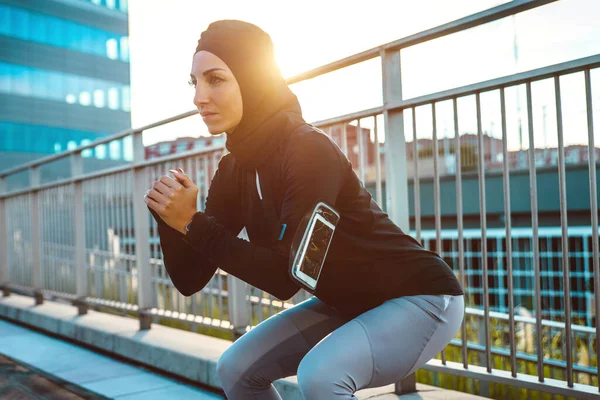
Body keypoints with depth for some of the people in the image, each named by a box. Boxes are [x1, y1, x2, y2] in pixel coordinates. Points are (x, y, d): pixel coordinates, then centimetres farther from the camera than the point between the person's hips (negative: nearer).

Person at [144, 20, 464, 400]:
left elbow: (285, 277, -28)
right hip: (346, 303, 8)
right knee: (237, 367, 1)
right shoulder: (233, 171, -4)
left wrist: (192, 222, -26)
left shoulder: (309, 151, -27)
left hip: (420, 298, -7)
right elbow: (190, 280, -3)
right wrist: (172, 217, -21)